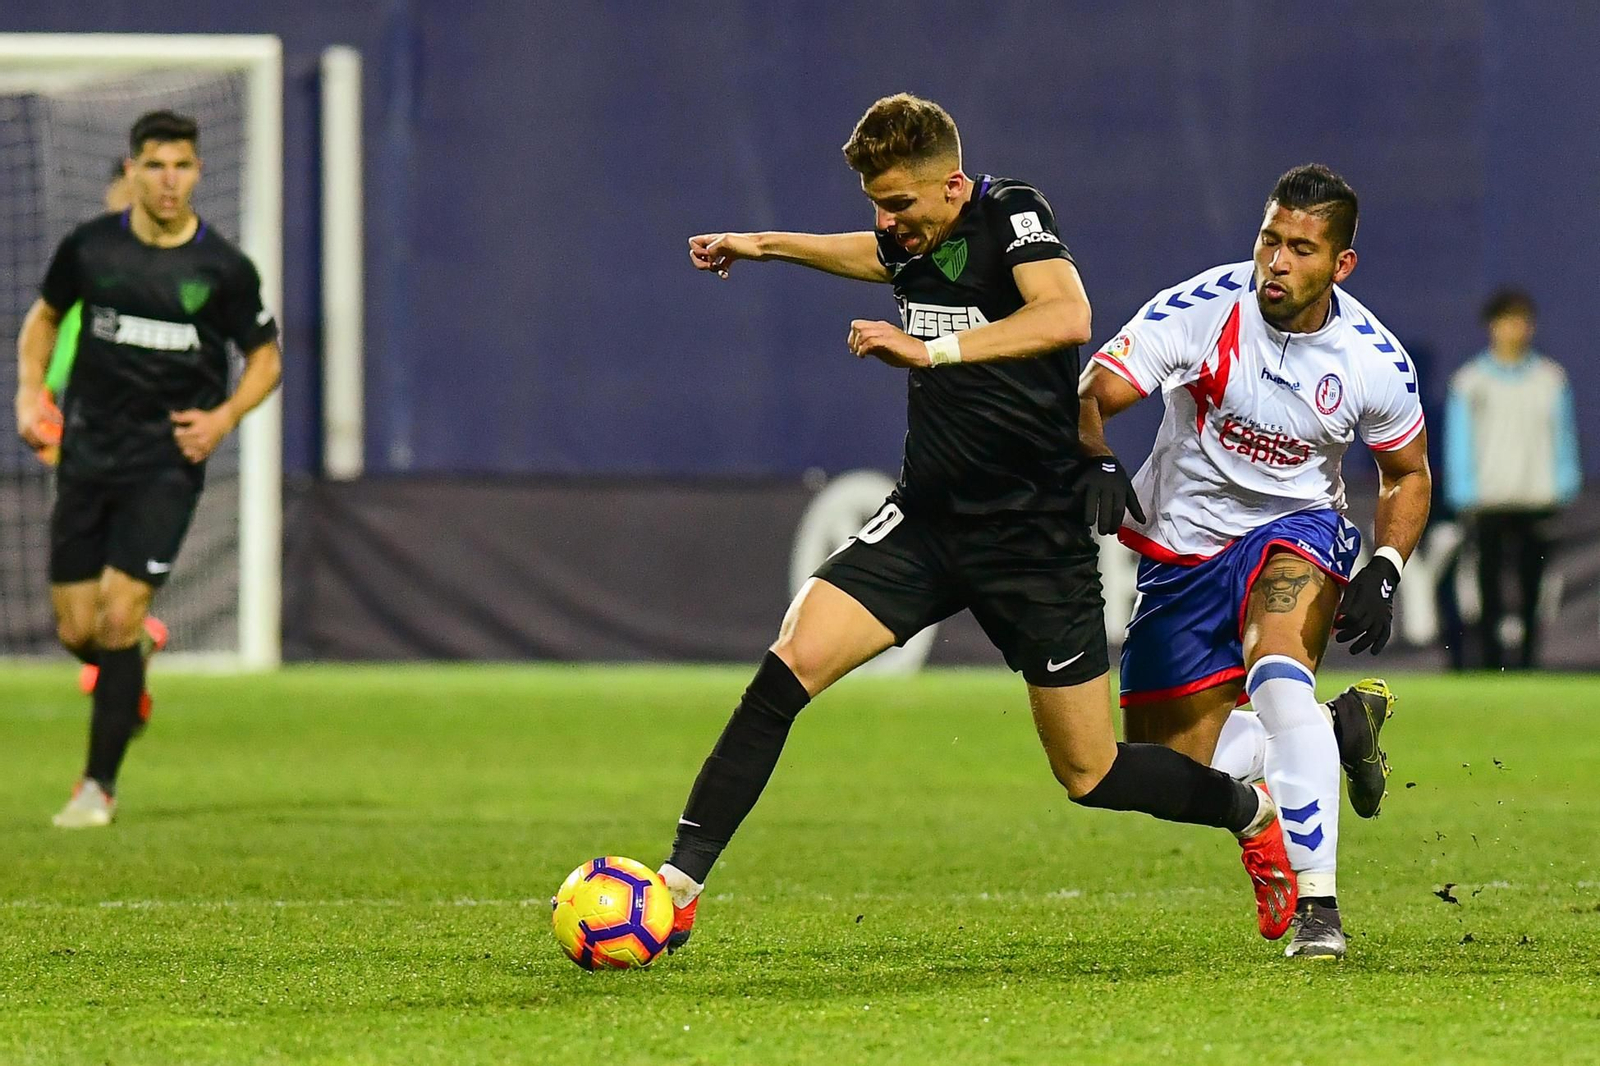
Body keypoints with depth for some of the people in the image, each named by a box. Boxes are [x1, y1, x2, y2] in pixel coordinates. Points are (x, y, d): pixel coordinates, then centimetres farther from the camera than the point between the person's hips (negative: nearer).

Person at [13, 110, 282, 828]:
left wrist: (225, 417, -10)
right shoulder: (90, 246, -1)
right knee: (76, 633, 3)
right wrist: (30, 391, 1)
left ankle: (100, 783, -1)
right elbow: (44, 316, 17)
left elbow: (265, 357, 7)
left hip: (167, 464, -3)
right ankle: (130, 673, 40)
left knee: (117, 619, -12)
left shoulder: (224, 269, -6)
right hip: (87, 455, 3)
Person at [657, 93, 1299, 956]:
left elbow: (1065, 317, -35)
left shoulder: (1012, 215, -15)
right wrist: (763, 245, 36)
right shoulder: (913, 239, 5)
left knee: (1090, 775, 3)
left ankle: (1251, 814, 33)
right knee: (791, 663, -16)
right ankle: (678, 886, -16)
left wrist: (933, 350, -38)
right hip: (928, 520, 6)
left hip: (1037, 539, -6)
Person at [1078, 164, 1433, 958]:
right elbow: (1090, 394, -20)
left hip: (1292, 533, -2)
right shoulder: (1200, 309, -20)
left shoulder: (1375, 362, -13)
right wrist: (1099, 468, -42)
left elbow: (1407, 475, 5)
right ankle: (1340, 731, 29)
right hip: (1180, 549, 2)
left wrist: (1385, 570, -12)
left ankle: (1317, 904, -33)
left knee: (1278, 676, -35)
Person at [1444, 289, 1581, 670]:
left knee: (1531, 592, -2)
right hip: (1488, 506, -1)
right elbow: (1458, 443, 4)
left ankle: (1526, 663, 3)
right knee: (1489, 593, -4)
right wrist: (1465, 501, -4)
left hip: (1536, 503, 1)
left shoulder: (1551, 378, 8)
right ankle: (1492, 663, 0)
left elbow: (1563, 439, 11)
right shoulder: (1469, 382, 4)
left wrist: (1562, 493, 3)